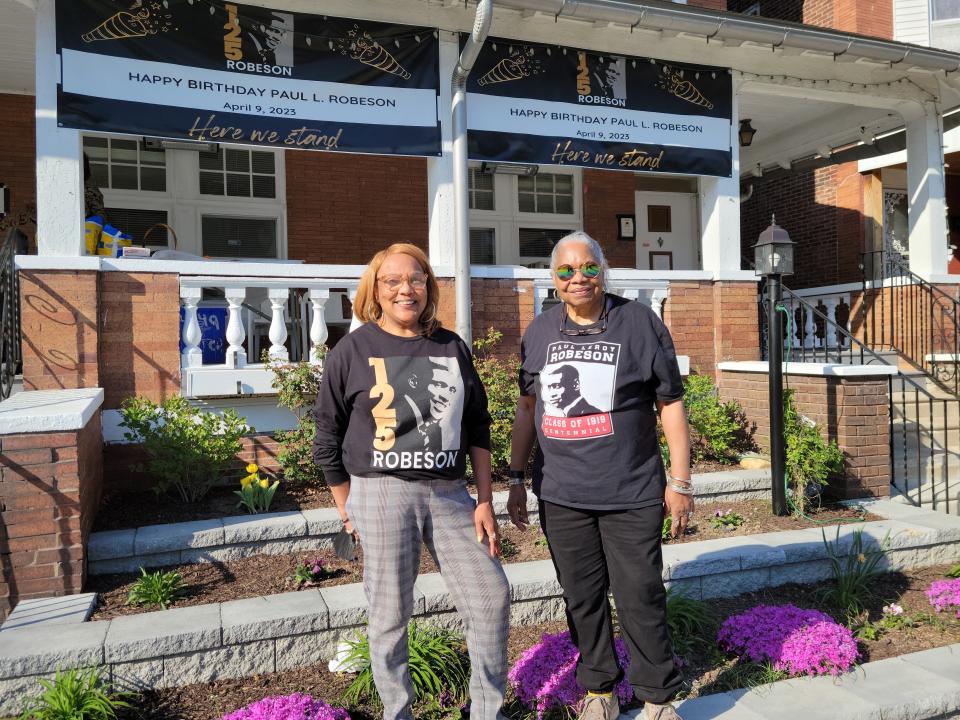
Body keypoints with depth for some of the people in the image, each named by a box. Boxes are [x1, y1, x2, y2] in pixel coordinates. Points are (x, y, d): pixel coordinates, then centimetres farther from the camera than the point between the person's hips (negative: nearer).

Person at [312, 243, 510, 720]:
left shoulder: (451, 347, 7)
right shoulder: (352, 351, -2)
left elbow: (477, 427, 10)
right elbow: (328, 439, 3)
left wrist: (485, 501, 6)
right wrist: (349, 511, 6)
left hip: (450, 494, 4)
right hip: (382, 494, -3)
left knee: (491, 596, 4)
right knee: (390, 615, 6)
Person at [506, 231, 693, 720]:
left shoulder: (639, 323, -2)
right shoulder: (539, 331, 8)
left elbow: (670, 403, -1)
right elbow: (527, 406, 13)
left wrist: (680, 482, -3)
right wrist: (516, 479, 12)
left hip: (632, 494, -3)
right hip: (560, 495, 3)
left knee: (640, 597, 5)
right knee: (582, 597, 12)